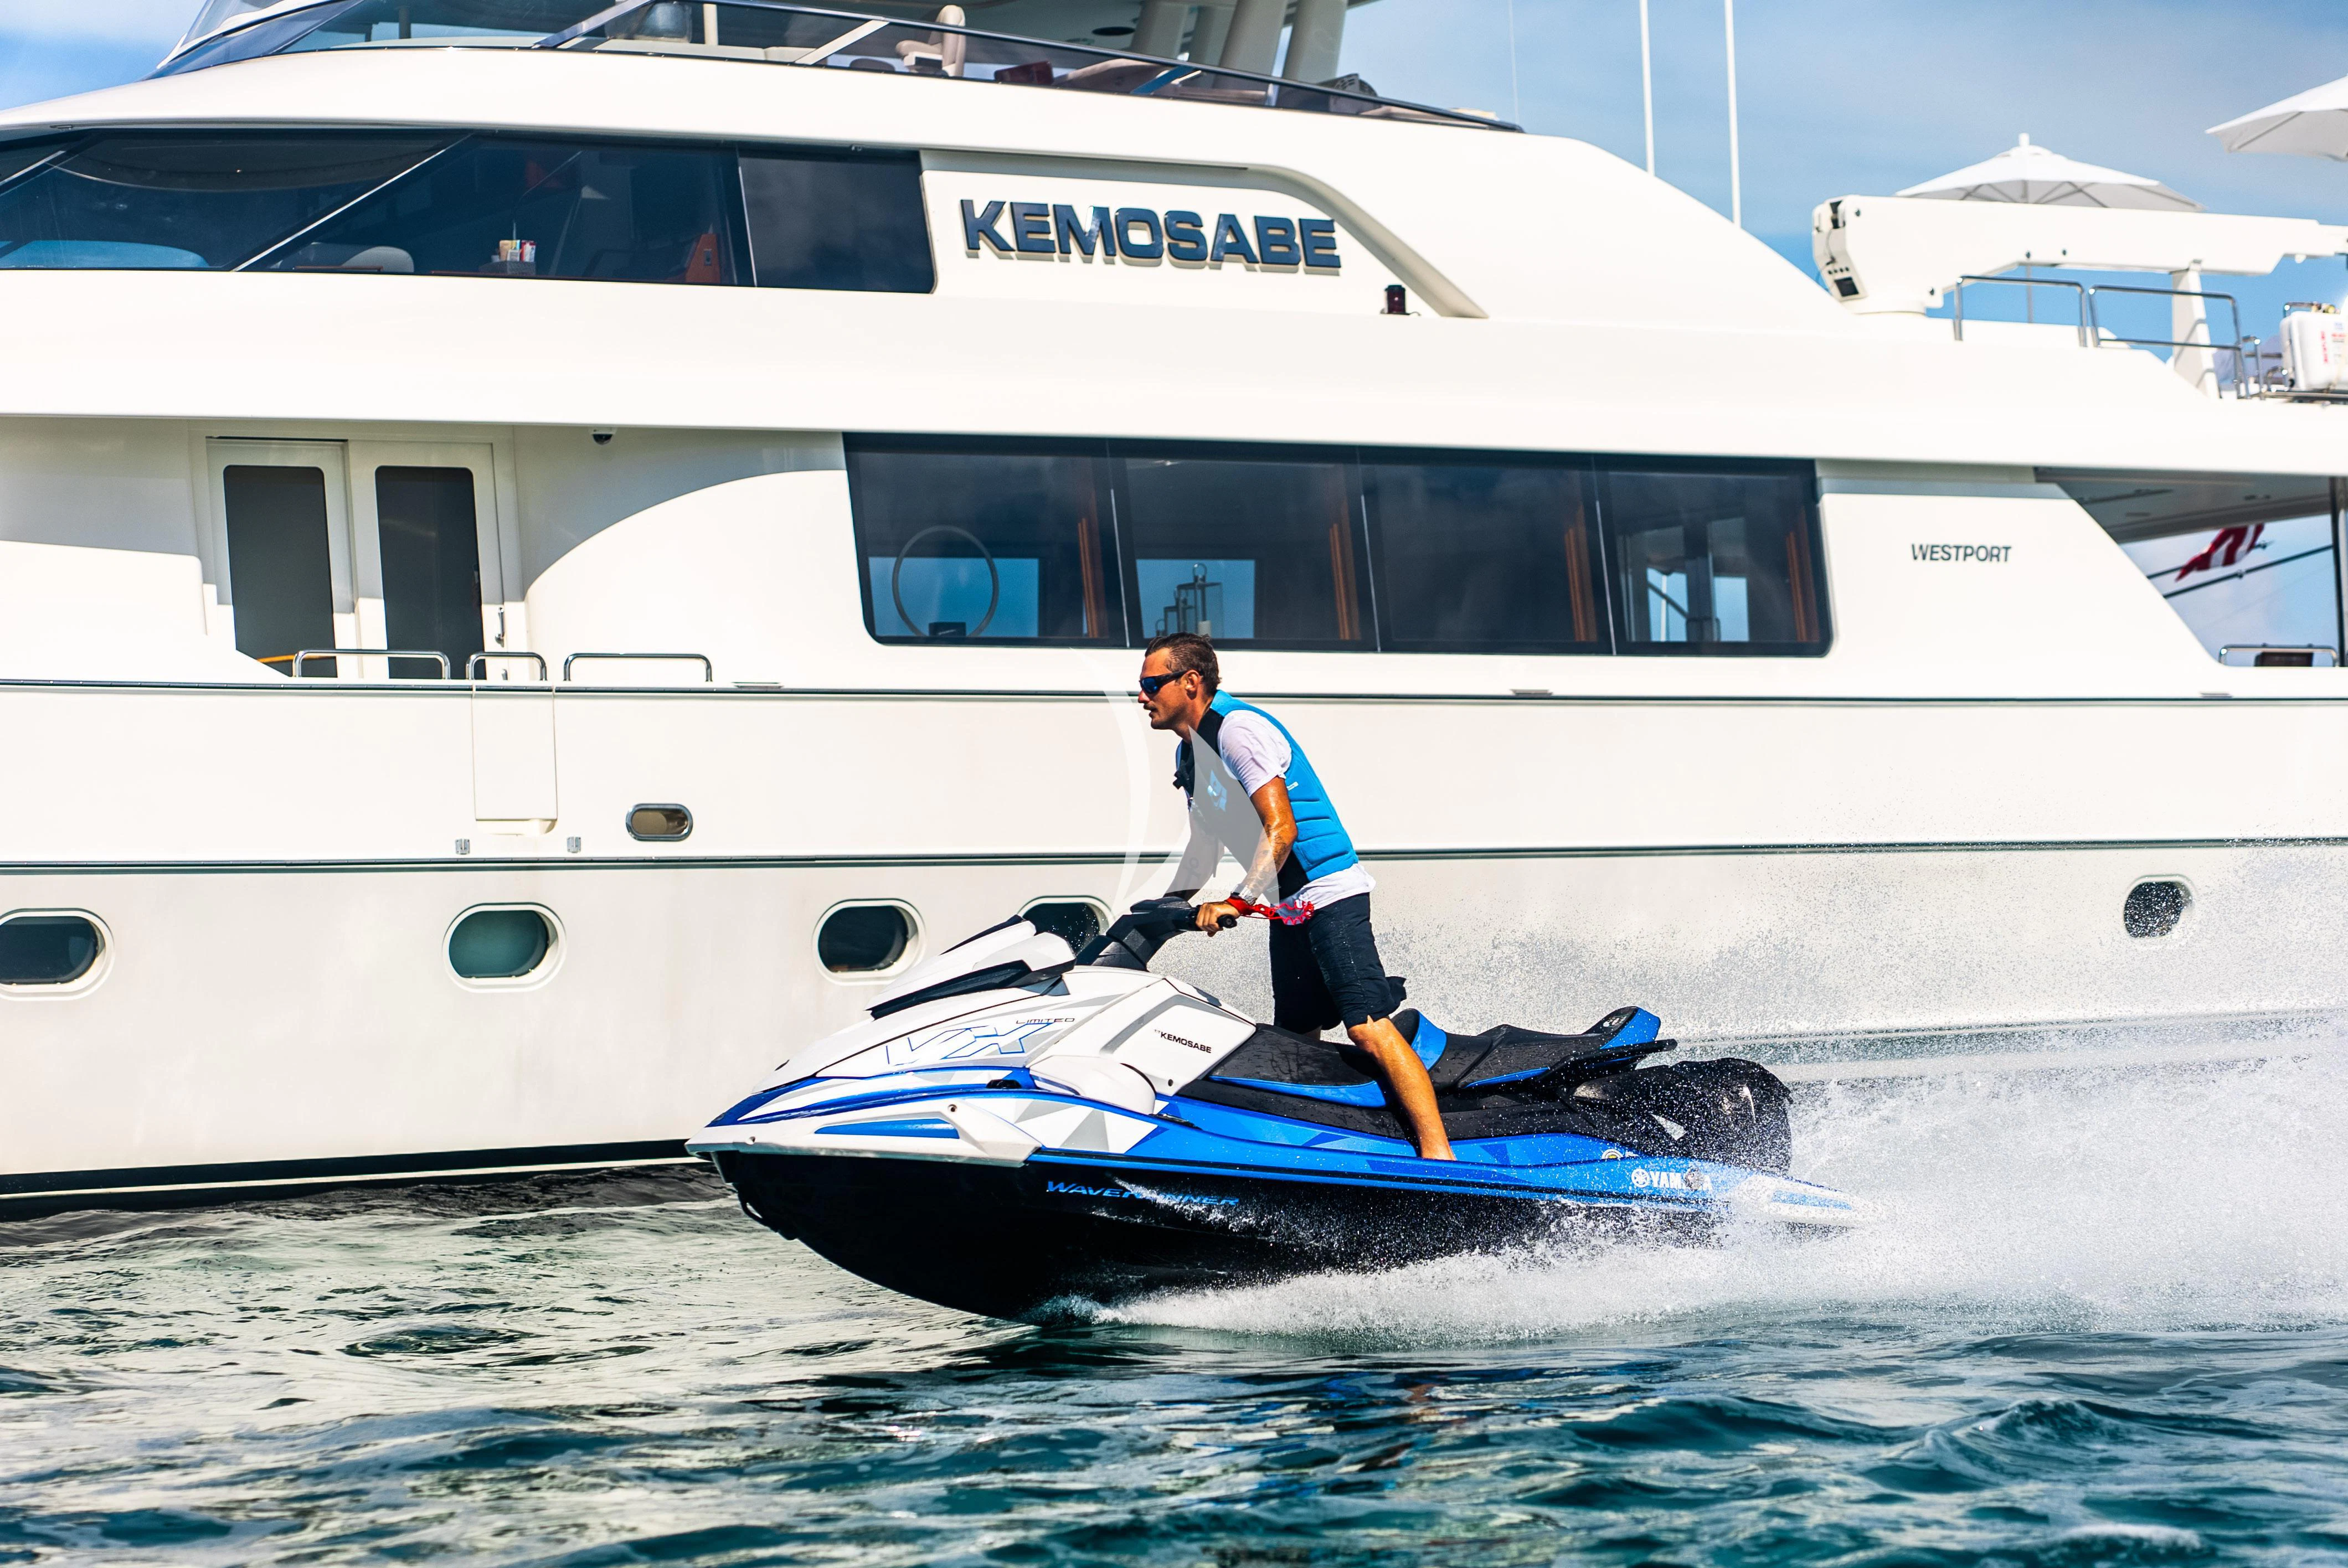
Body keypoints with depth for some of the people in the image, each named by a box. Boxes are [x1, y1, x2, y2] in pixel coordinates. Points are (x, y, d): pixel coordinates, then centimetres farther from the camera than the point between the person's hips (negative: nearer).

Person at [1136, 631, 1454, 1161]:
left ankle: (1437, 1152, -25)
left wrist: (1239, 900, -29)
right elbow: (1205, 847, 27)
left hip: (1328, 893, -10)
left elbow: (1281, 830, -23)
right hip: (1286, 909, 11)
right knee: (1296, 1039, 9)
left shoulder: (1238, 729, -15)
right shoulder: (1189, 753, 15)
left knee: (1369, 1027, -19)